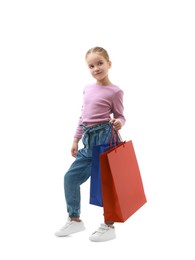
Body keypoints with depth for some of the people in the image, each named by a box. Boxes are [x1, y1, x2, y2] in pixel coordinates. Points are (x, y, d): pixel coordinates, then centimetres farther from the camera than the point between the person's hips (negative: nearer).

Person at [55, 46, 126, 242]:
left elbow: (119, 116, 0)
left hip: (105, 138, -7)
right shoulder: (87, 89, 13)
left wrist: (119, 123, -23)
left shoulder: (114, 91, -5)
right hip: (89, 141, 7)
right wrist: (76, 139, 18)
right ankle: (74, 219, 23)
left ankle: (109, 227, 15)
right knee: (71, 177, 7)